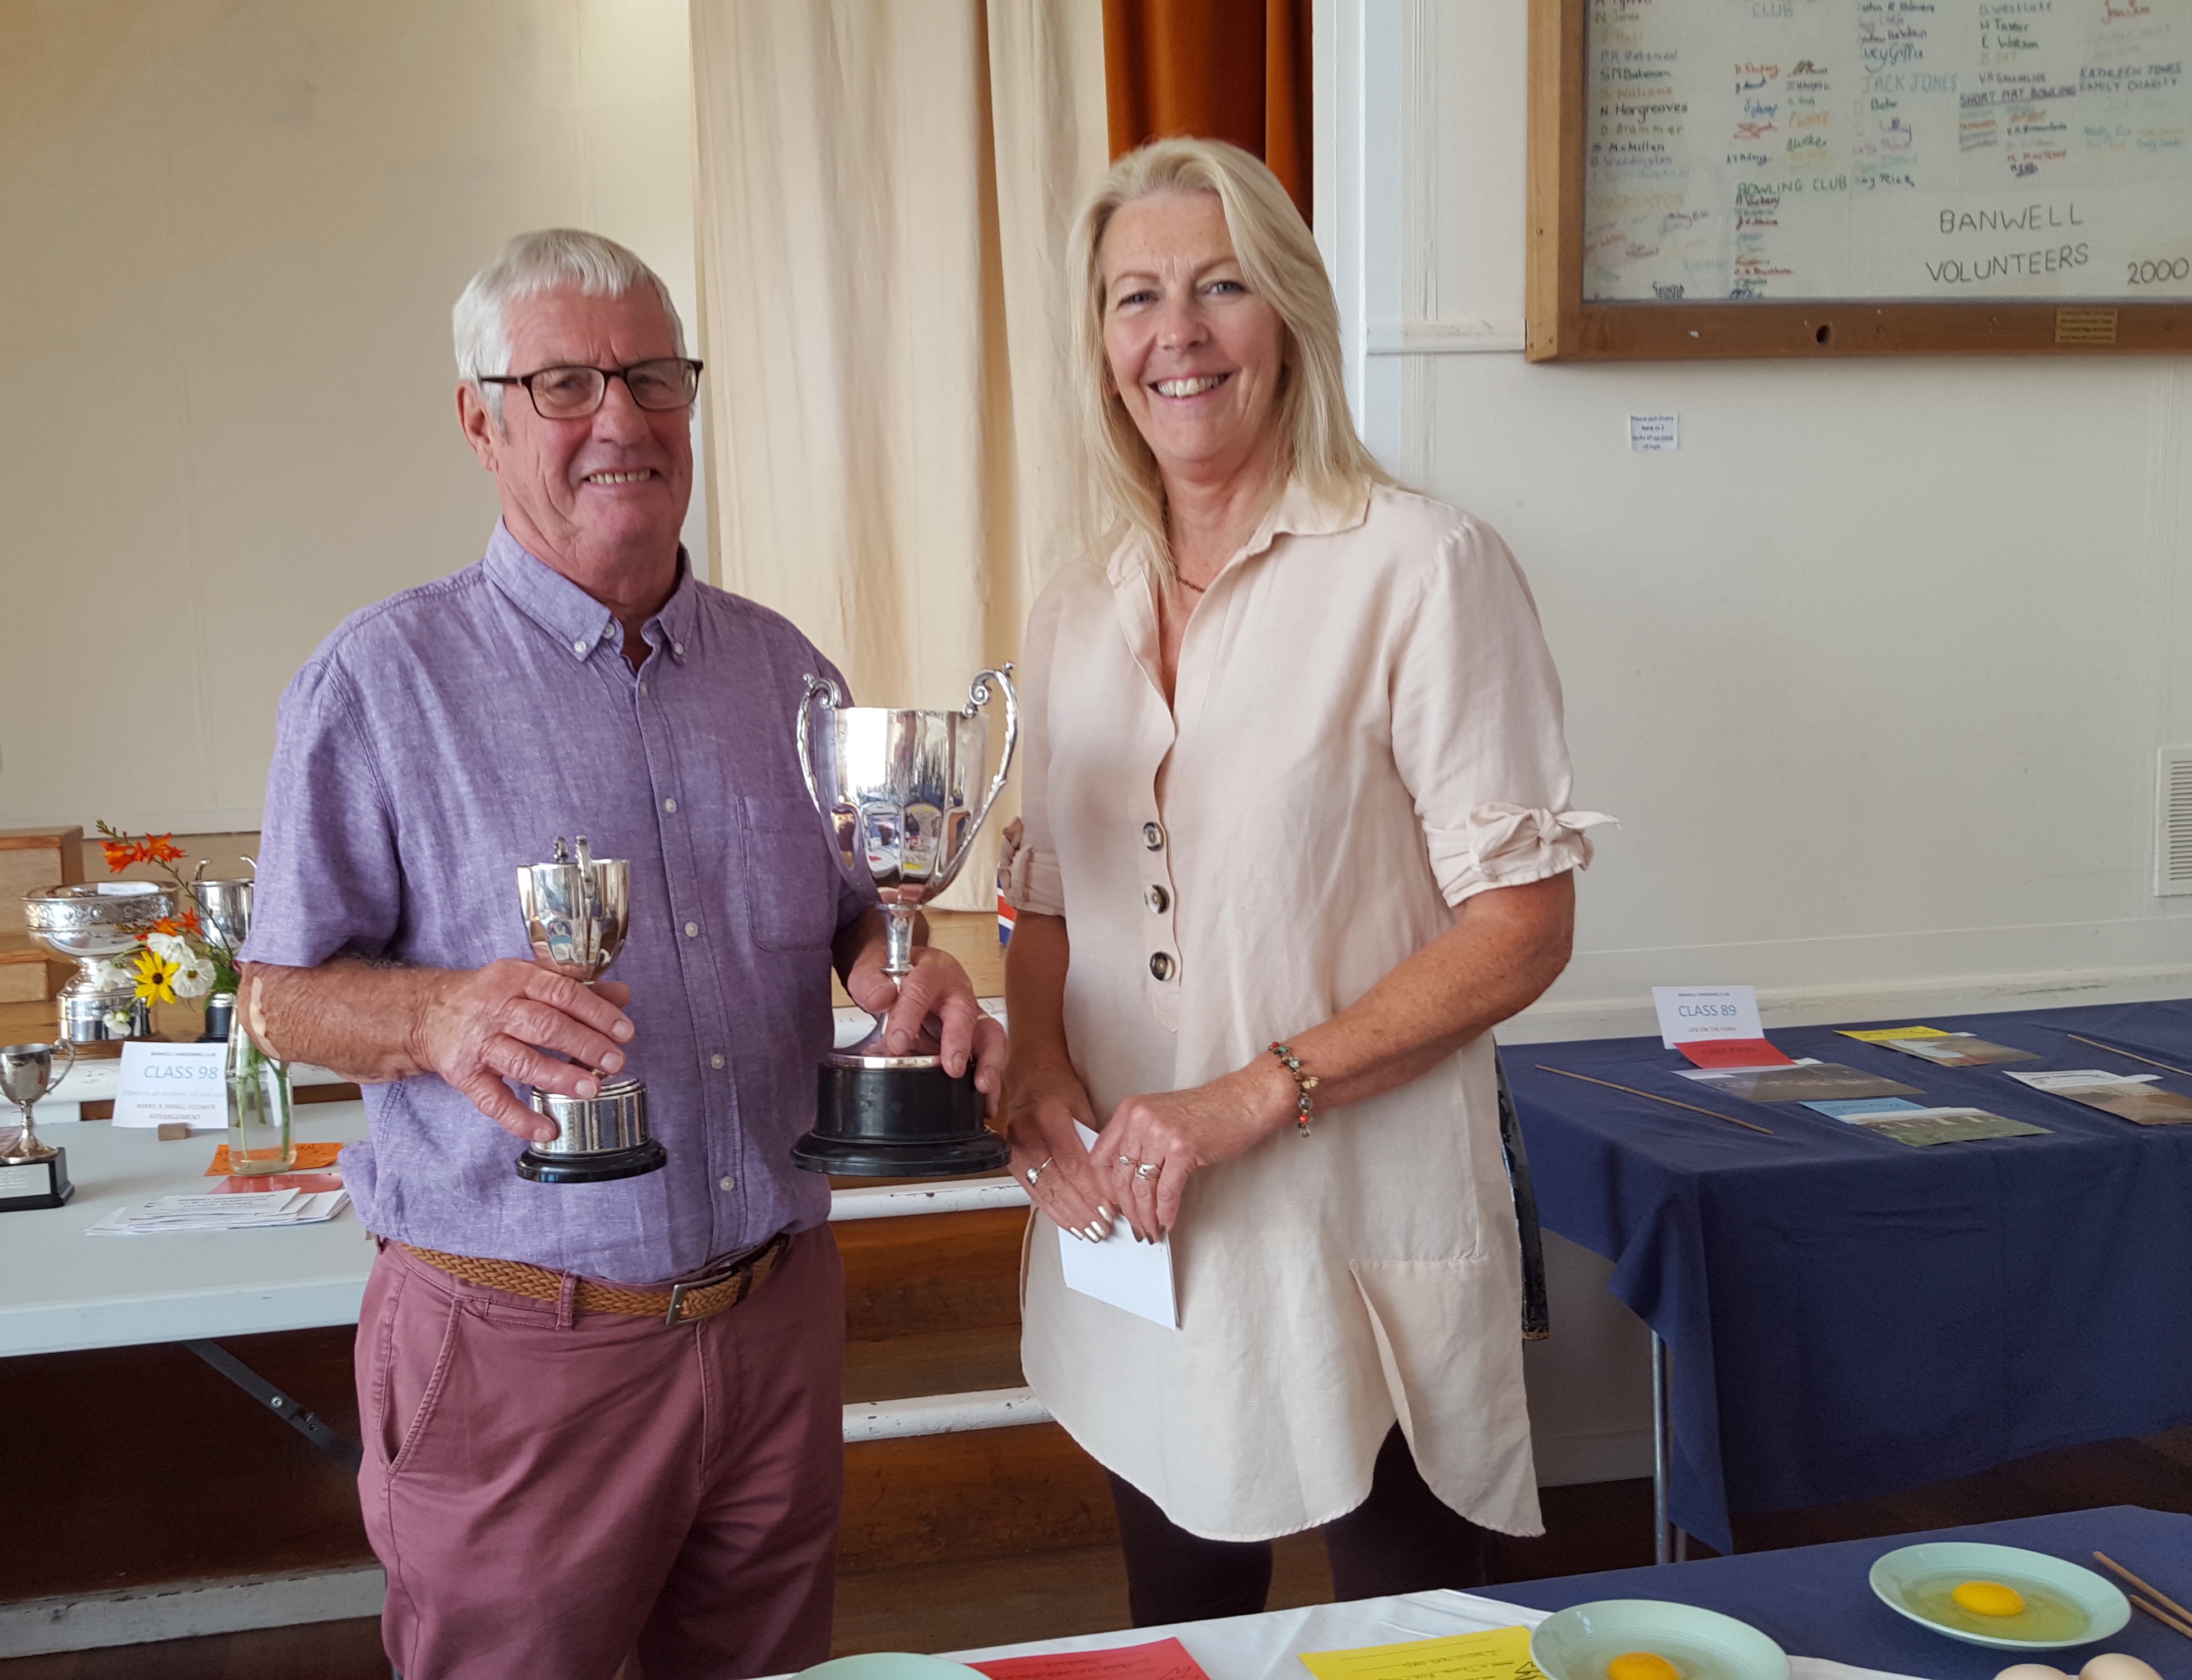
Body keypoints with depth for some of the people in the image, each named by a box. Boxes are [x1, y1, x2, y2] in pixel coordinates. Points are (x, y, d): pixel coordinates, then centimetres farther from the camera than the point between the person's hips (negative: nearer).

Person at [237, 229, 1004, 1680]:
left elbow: (857, 909, 16)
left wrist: (911, 978, -8)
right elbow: (283, 993, -4)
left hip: (778, 1314, 5)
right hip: (515, 1346, -4)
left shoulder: (781, 666, 8)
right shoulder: (384, 679, -6)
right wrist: (443, 1014, -25)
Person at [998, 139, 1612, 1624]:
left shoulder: (1421, 569, -10)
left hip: (1362, 1257, -5)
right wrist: (1037, 1071, -4)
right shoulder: (1077, 617, 8)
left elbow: (1522, 926, -12)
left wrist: (1256, 1093, -19)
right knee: (1179, 1633, 18)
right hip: (1136, 1243, 5)